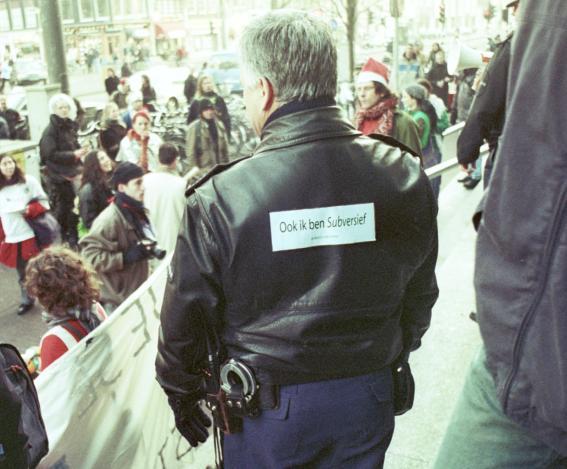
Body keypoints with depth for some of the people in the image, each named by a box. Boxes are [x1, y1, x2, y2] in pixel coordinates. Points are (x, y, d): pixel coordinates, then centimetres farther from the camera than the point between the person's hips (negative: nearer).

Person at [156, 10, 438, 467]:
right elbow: (419, 297, 3)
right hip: (367, 397, 3)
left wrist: (183, 399, 8)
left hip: (268, 411, -2)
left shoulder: (219, 200, -20)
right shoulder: (405, 178, -10)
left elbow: (184, 321, -10)